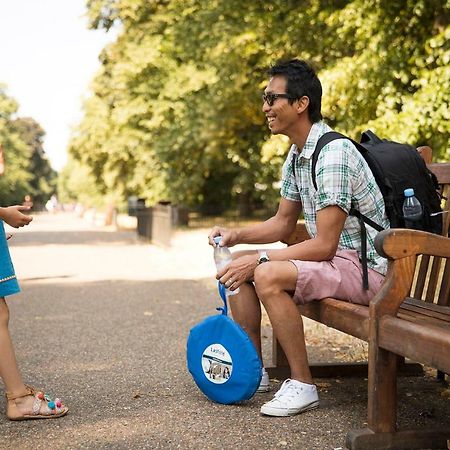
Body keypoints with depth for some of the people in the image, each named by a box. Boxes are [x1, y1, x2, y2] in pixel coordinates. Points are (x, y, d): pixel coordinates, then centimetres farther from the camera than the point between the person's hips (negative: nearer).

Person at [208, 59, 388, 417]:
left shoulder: (333, 154, -23)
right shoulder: (297, 154, 9)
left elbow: (324, 245, -25)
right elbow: (283, 224, 15)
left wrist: (259, 261, -22)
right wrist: (237, 236, -1)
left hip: (364, 266, -10)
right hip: (332, 257, 10)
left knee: (267, 275, -30)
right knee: (239, 263, 7)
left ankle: (302, 385, -16)